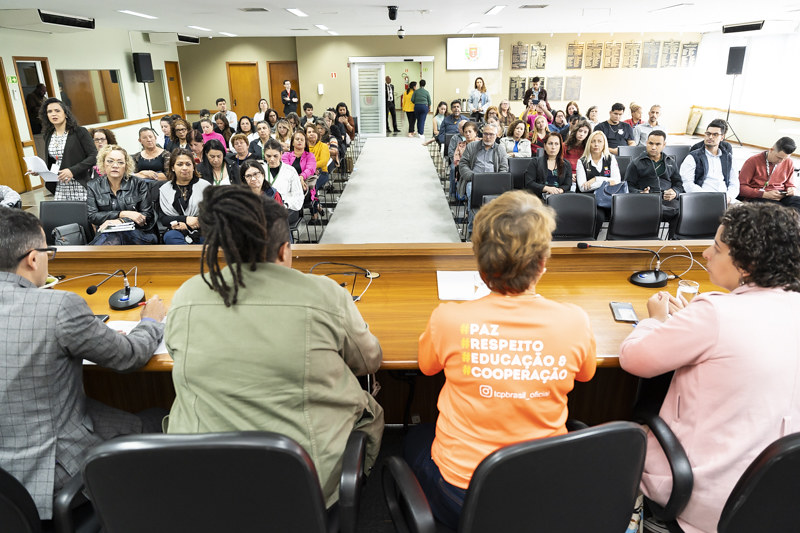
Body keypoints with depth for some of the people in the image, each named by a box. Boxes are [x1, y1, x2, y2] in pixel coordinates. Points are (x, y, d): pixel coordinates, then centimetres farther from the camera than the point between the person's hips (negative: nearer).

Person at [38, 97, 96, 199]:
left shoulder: (79, 132, -3)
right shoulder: (48, 136, 15)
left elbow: (94, 156, -10)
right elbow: (50, 162, 23)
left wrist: (73, 171, -18)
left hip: (80, 186, -5)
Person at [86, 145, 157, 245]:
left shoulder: (139, 184, 6)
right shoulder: (94, 186, 11)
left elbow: (148, 215, -2)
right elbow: (92, 216, 1)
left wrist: (121, 221, -18)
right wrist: (122, 214, -11)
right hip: (106, 233, 2)